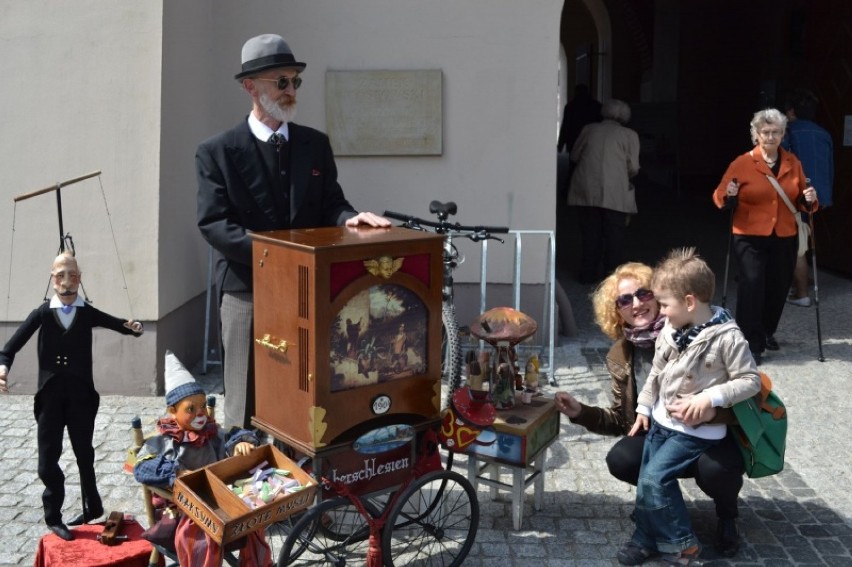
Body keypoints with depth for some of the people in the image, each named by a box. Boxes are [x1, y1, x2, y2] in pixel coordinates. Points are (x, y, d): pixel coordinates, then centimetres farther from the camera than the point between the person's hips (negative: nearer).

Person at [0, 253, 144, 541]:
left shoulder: (88, 313, 0)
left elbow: (121, 324, 4)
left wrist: (134, 327, -19)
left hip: (81, 396, 0)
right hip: (50, 396, 0)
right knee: (48, 458, 3)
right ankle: (53, 516, 18)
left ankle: (92, 507, 30)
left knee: (84, 454, 13)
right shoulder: (42, 313, -1)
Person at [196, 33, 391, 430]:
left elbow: (329, 204, 6)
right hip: (247, 291, -3)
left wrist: (349, 218, -18)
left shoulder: (315, 144, 9)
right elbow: (213, 223, -11)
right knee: (247, 408, 6)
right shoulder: (217, 152, -3)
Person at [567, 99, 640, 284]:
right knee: (614, 233, 5)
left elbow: (574, 156, 18)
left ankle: (589, 273, 13)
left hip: (586, 189, 3)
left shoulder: (589, 129, 12)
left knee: (590, 232, 10)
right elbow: (633, 168, 0)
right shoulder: (629, 135, 5)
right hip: (614, 192, -3)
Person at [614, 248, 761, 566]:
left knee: (653, 479, -13)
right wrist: (644, 409, 13)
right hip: (662, 420, 7)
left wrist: (711, 397, -25)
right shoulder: (669, 331, 0)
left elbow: (751, 381, -15)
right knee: (647, 480, 10)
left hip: (697, 429, -7)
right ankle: (647, 538, 28)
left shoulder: (727, 337, -20)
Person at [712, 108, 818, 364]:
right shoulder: (742, 163, -6)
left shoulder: (792, 163, 7)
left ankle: (767, 332, 37)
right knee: (751, 286, -15)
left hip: (785, 237, 4)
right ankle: (751, 344, -6)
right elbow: (719, 197, -6)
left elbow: (799, 200, 16)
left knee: (778, 288, 12)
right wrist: (729, 196, -28)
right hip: (750, 238, -4)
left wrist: (809, 199, -6)